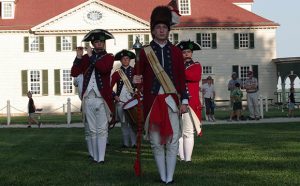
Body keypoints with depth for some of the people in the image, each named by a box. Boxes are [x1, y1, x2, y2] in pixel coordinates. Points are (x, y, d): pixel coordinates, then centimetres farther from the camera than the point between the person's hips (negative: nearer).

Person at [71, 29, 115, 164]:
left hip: (102, 99, -2)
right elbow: (74, 73, 3)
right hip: (88, 99, 2)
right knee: (91, 131, 7)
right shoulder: (86, 57, 12)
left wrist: (91, 56, -11)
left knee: (102, 130, -3)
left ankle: (101, 158, -2)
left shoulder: (109, 57, 5)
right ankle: (93, 156, 15)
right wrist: (79, 57, -8)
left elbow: (104, 68, -17)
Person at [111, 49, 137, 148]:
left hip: (132, 100, -1)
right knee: (123, 123, 5)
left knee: (133, 122, -4)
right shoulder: (117, 73, 6)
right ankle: (126, 143, 11)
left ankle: (134, 142, 1)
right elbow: (109, 86, 7)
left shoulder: (134, 71, 6)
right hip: (120, 101, 1)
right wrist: (114, 96, -5)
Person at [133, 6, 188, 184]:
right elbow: (139, 74, 8)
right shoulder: (145, 52, 5)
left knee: (172, 140, -3)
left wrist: (184, 100, 1)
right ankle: (163, 177, 14)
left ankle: (170, 178, 3)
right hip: (153, 101, 0)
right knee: (157, 141, 4)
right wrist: (136, 80, -13)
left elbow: (182, 78, 6)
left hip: (172, 101, 1)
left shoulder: (176, 51, 7)